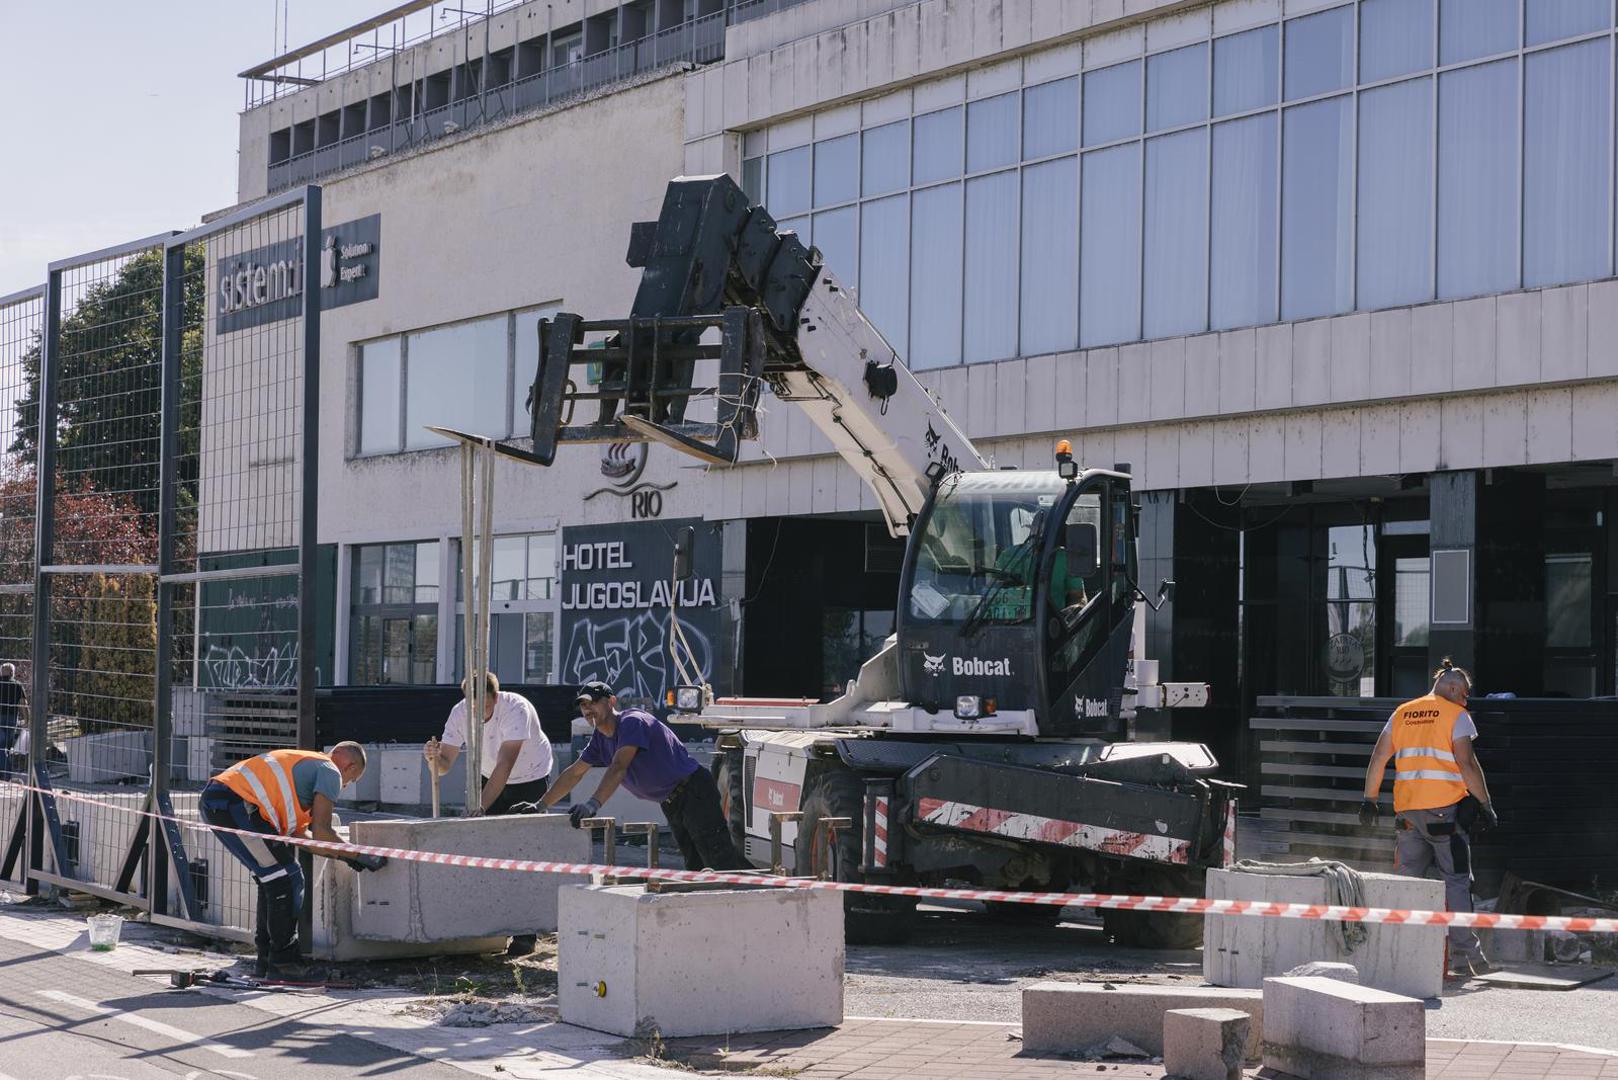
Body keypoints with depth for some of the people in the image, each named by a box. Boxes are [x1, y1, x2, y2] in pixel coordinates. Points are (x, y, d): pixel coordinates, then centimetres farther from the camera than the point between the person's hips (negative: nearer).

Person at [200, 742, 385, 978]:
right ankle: (283, 962, 6)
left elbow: (299, 834, 28)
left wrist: (342, 855, 29)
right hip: (235, 803, -10)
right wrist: (361, 857, 6)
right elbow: (321, 833, -5)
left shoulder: (305, 763, 31)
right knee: (287, 881, -2)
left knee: (273, 880, 19)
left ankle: (266, 961, 25)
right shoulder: (330, 771, 3)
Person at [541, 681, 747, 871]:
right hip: (670, 806, 9)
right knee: (695, 867, 2)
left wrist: (593, 804, -39)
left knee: (722, 861, -17)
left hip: (694, 792, -9)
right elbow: (574, 773, 21)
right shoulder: (600, 739, 12)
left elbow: (618, 768, -29)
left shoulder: (631, 722, -16)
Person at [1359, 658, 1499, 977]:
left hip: (1407, 809, 5)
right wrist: (1485, 804, -5)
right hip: (1445, 808, -5)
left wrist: (1369, 800, 15)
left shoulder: (1402, 713, 15)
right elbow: (1467, 764, -10)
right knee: (1456, 881, -2)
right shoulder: (1456, 715, -1)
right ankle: (1464, 956, -5)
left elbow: (1379, 758, 11)